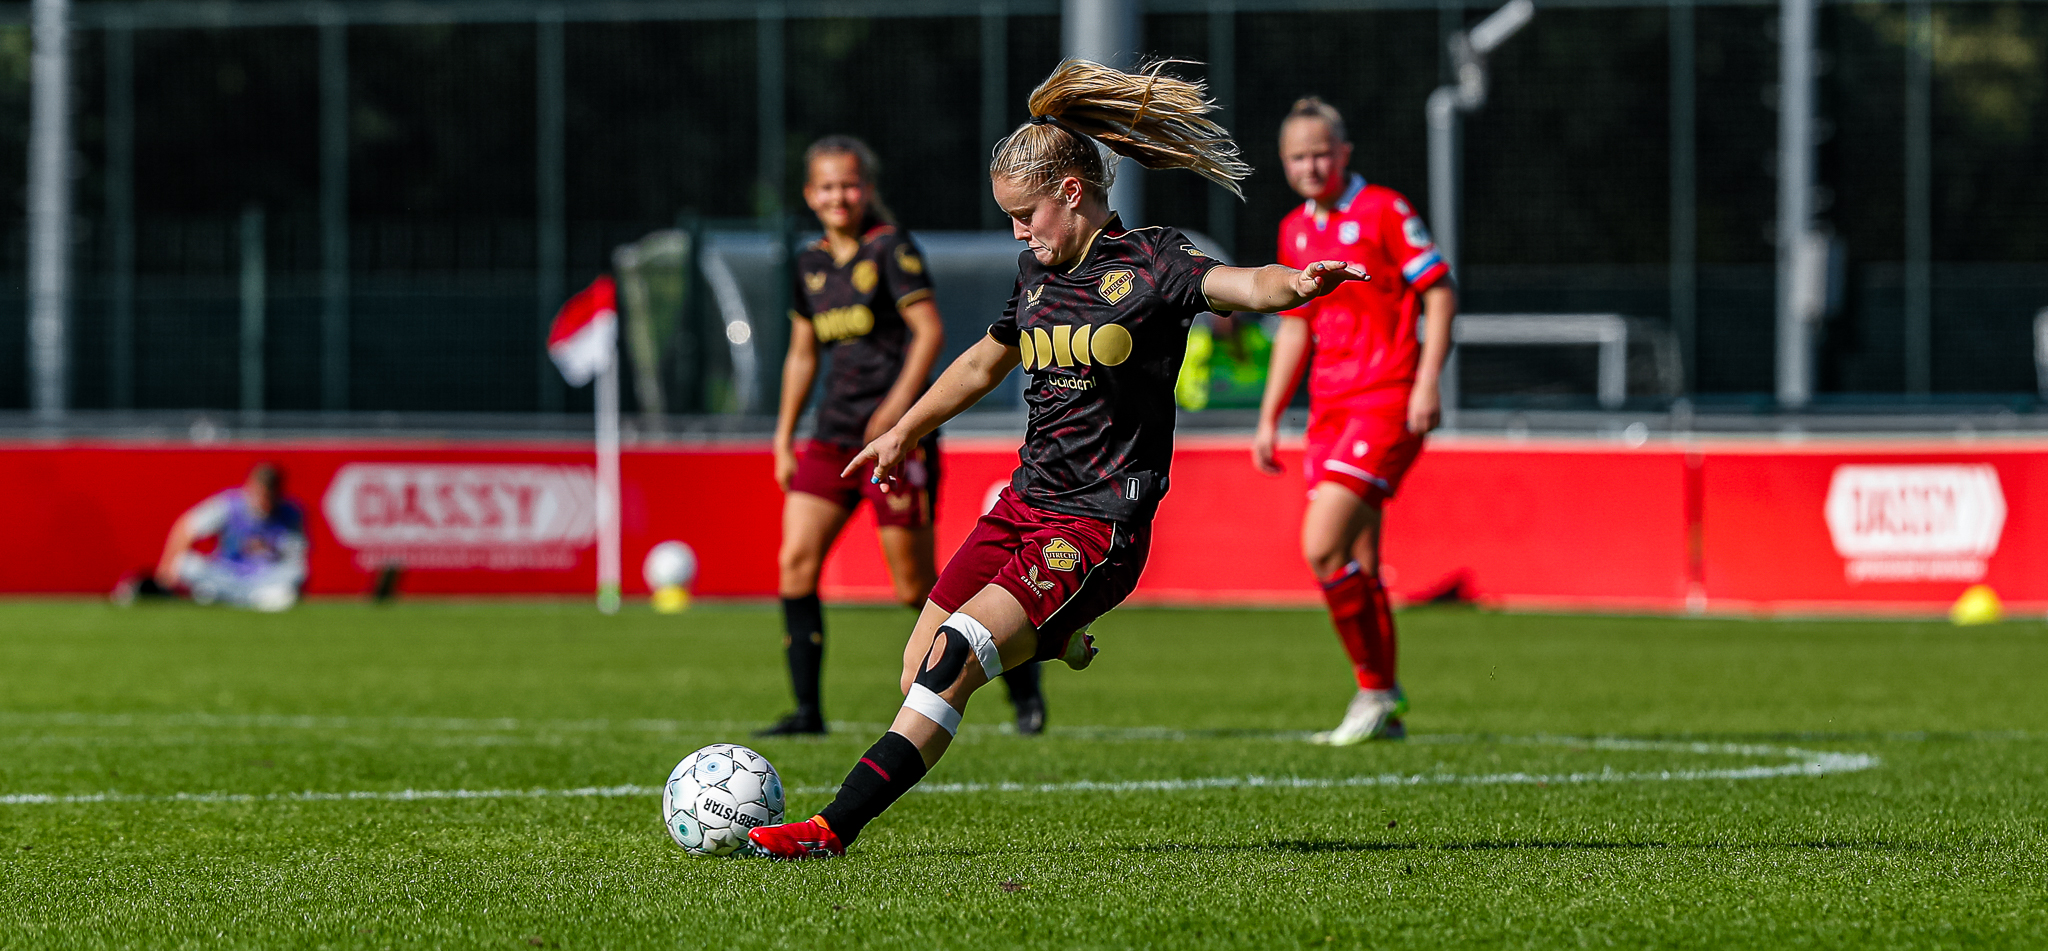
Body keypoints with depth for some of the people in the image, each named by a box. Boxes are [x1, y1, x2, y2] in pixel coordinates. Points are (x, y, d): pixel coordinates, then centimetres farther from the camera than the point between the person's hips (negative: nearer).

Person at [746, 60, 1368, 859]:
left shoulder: (1149, 267, -9)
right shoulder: (1038, 270, 12)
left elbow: (1245, 286, -28)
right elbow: (985, 362, 30)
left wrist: (1298, 283, -51)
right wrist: (904, 433, 42)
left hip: (1100, 525, -8)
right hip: (1025, 506, 8)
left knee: (950, 659, -22)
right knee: (918, 677, 4)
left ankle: (836, 827, -22)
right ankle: (1052, 639, 32)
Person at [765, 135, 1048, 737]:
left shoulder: (890, 249, -7)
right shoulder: (812, 264, 12)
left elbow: (929, 332, -12)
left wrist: (896, 407, -22)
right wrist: (784, 437, 15)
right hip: (834, 434, 6)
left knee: (916, 588, -3)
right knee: (795, 562, -9)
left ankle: (1019, 673, 16)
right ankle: (807, 710, -5)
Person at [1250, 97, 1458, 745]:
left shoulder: (1383, 211, -6)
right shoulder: (1295, 231, 15)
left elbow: (1440, 292, -8)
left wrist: (1427, 382, -17)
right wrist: (1269, 418, 18)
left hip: (1386, 400, -7)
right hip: (1330, 409, 7)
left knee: (1323, 547, -19)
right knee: (1356, 565, 8)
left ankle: (1375, 689, -7)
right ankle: (1383, 712, 16)